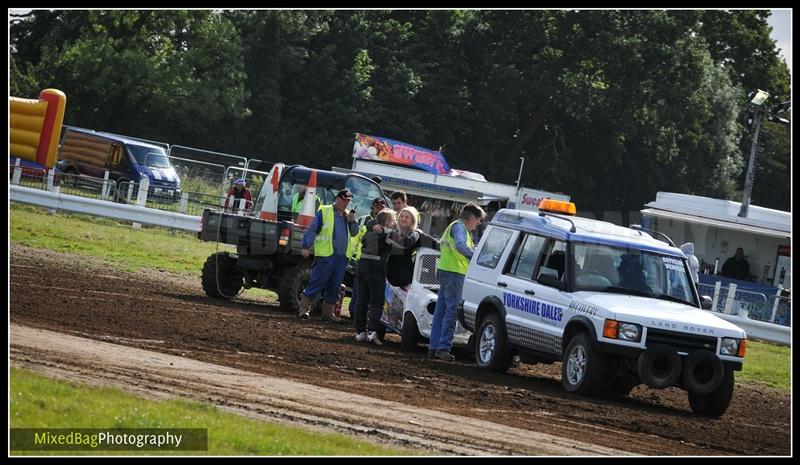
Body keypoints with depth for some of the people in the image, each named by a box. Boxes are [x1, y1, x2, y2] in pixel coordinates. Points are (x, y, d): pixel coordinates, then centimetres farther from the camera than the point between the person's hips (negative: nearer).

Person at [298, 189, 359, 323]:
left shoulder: (347, 215, 18)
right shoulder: (324, 212, 0)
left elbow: (355, 233, 17)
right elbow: (312, 230, -4)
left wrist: (352, 221, -1)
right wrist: (306, 247, -13)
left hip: (342, 256, 6)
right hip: (326, 256, -6)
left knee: (334, 287, 9)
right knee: (316, 283, -8)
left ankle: (328, 312, 16)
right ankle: (303, 309, -5)